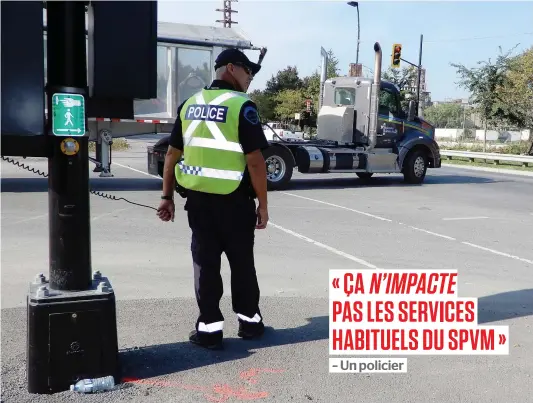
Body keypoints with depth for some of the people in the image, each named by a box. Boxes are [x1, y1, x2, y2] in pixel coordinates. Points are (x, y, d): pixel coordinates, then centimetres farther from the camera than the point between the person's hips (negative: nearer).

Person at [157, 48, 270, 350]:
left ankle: (210, 327, 14)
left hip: (198, 198, 4)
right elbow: (254, 160, -16)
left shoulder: (190, 104, 8)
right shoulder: (242, 106, -10)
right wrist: (263, 204, -9)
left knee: (205, 262, 10)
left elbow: (173, 154, 9)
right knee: (242, 262, 11)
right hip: (234, 200, -4)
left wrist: (167, 196, 15)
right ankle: (249, 320, 24)